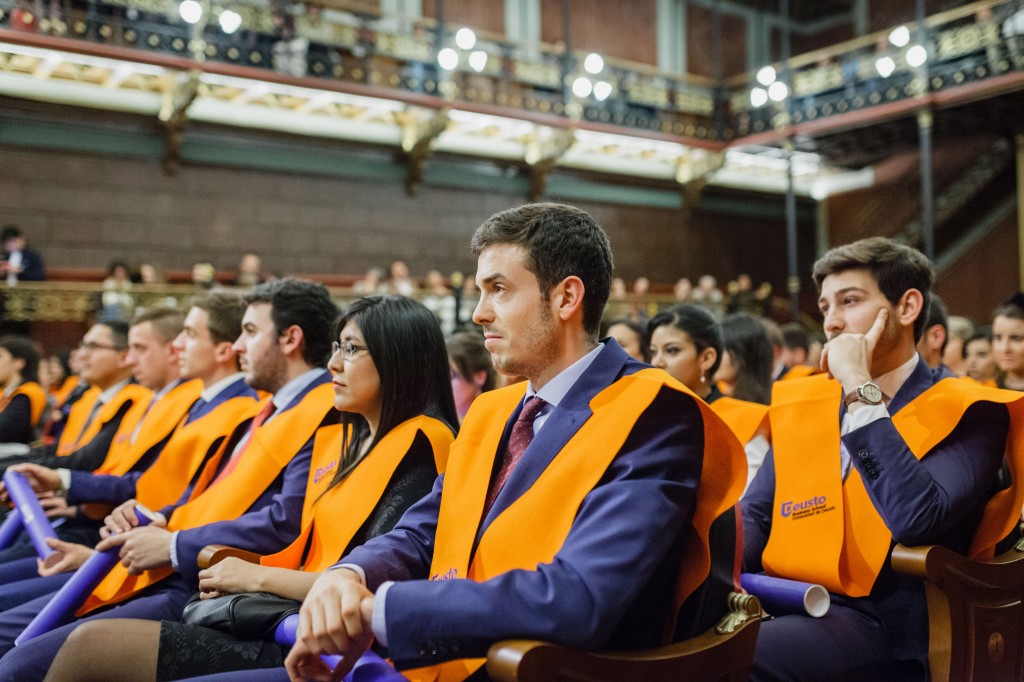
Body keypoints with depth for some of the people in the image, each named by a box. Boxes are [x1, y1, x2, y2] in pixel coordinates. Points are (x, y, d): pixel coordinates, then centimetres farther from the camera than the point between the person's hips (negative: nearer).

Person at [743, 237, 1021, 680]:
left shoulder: (966, 411, -3)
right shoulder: (799, 402, 14)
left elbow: (914, 519, -21)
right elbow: (754, 514, 10)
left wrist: (861, 390, -15)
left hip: (883, 624, -5)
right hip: (785, 603, 5)